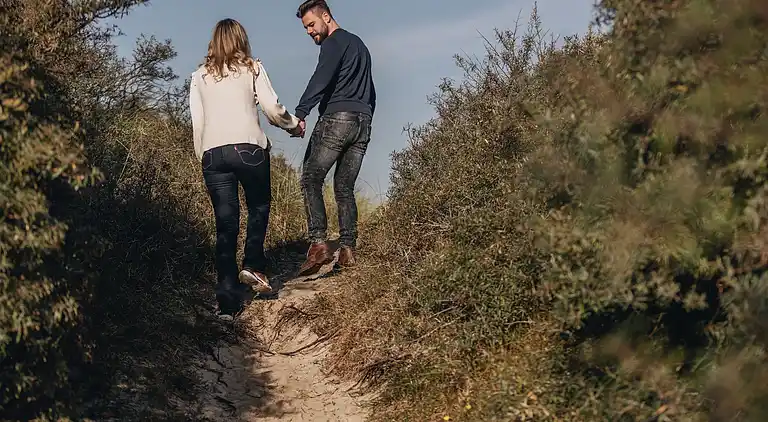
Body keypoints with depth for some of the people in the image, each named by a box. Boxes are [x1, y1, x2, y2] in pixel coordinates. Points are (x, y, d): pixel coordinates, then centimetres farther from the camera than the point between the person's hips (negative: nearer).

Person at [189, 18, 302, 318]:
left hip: (212, 153, 2)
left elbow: (197, 123, 12)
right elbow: (272, 109, 2)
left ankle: (228, 299, 1)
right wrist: (294, 125, 19)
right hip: (248, 148, -2)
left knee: (226, 224, 4)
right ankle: (253, 266, 3)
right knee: (259, 207, 20)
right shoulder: (252, 68, 9)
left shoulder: (199, 77, 16)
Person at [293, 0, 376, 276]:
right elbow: (370, 91, 30)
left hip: (336, 119, -8)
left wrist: (300, 113, -30)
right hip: (363, 123, 8)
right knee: (345, 187, 9)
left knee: (311, 180, -5)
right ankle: (348, 250, 1)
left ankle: (319, 244, -18)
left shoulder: (334, 43, -2)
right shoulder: (359, 44, 26)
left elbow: (320, 80, -20)